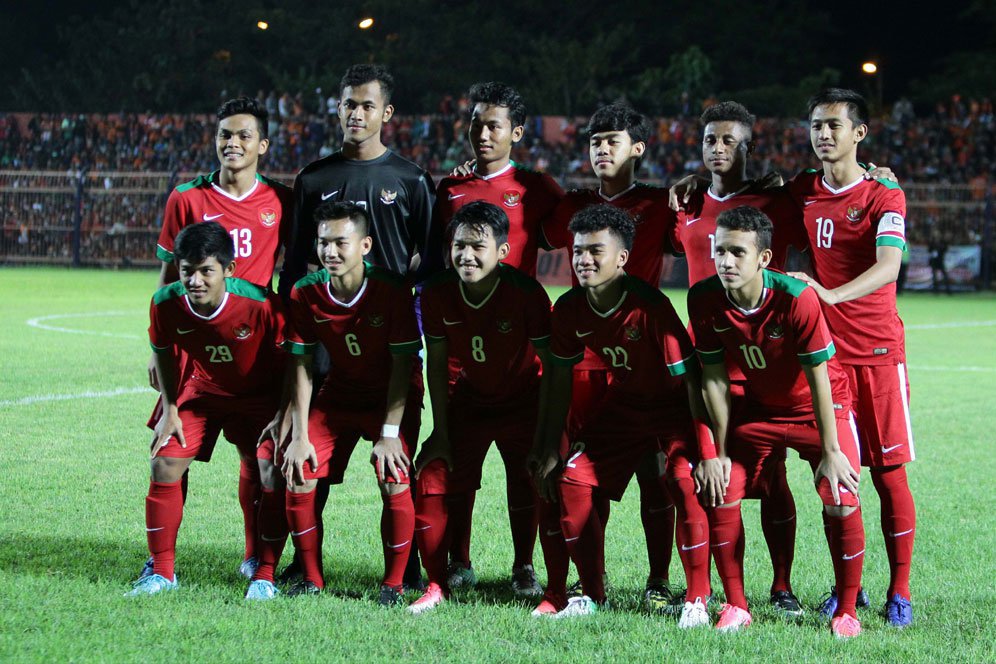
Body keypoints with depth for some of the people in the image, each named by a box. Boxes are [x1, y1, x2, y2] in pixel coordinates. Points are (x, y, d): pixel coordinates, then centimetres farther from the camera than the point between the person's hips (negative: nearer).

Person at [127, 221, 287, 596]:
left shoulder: (261, 305, -33)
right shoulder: (166, 303, -22)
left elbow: (289, 360, -18)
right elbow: (163, 352, 0)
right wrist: (169, 408, 1)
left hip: (257, 394, -3)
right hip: (200, 390, 3)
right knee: (164, 465, -6)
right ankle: (161, 572, 7)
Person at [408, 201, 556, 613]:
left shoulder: (526, 293, -25)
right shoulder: (437, 293, -17)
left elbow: (551, 366, -18)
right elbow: (437, 364, -5)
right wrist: (440, 434, -6)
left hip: (523, 403, -2)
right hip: (468, 400, 2)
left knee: (530, 482, -6)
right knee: (434, 482, -10)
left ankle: (523, 569, 22)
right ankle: (437, 585, 2)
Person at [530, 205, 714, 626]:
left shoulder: (650, 306, -30)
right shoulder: (570, 308, -13)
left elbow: (688, 378, -27)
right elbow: (560, 377, 1)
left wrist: (708, 453, -29)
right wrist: (550, 449, 2)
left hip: (674, 406, -6)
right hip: (622, 403, 6)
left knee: (687, 485, -25)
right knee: (574, 480, -5)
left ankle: (697, 601, -10)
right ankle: (592, 595, 10)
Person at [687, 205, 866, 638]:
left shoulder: (797, 299, -31)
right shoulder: (704, 300, -20)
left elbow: (819, 378, -23)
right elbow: (714, 379, -9)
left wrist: (830, 451, -19)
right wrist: (717, 451, -6)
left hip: (819, 406, -4)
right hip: (758, 406, 4)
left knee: (841, 500, -17)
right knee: (719, 490, -8)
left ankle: (846, 611, 1)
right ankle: (736, 607, 7)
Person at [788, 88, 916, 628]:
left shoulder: (884, 195, -6)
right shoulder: (800, 192, 8)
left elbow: (888, 266, -20)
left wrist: (831, 294, -37)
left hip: (877, 350, -4)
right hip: (821, 349, 4)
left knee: (889, 471, -2)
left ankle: (899, 591, 4)